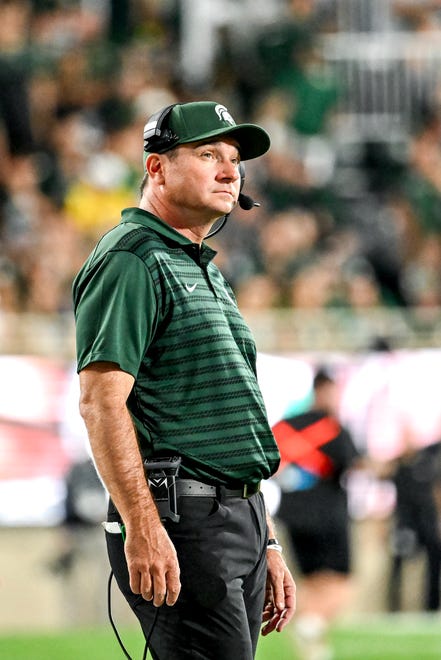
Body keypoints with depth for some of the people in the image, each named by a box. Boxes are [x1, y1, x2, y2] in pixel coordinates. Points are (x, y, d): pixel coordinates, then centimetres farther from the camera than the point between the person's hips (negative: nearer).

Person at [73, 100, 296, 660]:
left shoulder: (206, 273, 25)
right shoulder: (132, 259, -6)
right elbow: (102, 401, -17)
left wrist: (268, 544, 22)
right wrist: (143, 527, -24)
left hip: (242, 523, 10)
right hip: (178, 519, -10)